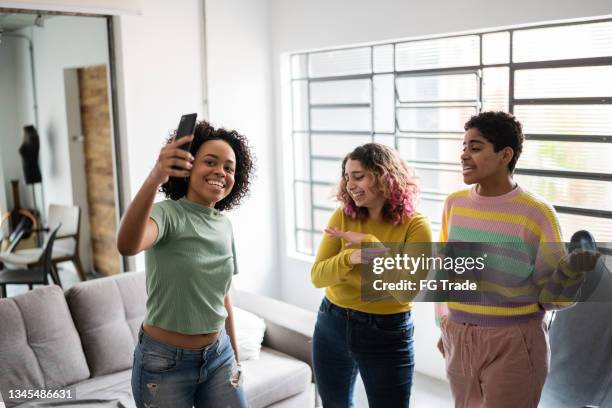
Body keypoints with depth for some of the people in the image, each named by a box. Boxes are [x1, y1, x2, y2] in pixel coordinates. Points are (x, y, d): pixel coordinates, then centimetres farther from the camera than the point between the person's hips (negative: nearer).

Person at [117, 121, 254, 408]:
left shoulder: (224, 226, 2)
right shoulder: (167, 213, -16)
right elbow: (127, 246, -40)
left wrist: (235, 355, 17)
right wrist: (154, 179, -53)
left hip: (218, 356, 5)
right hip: (165, 361, -5)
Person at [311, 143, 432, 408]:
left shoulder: (415, 226, -13)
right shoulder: (342, 216, -4)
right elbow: (317, 276, -9)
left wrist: (370, 243, -24)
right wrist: (351, 258, -27)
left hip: (387, 336, -4)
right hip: (332, 327, 4)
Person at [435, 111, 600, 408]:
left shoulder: (537, 214, -13)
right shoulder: (454, 203, 0)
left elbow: (551, 299, -9)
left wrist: (570, 270, -27)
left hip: (514, 343, -4)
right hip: (458, 339, 5)